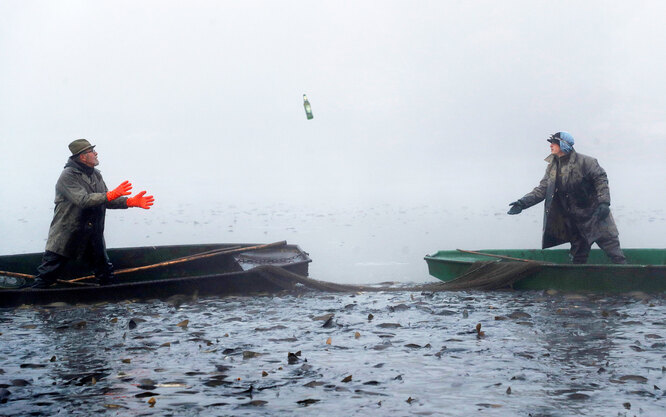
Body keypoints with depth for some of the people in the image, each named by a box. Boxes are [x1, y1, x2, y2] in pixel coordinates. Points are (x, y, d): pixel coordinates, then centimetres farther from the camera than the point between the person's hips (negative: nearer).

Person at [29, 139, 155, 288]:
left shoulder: (96, 175, 11)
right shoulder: (68, 176, -15)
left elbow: (106, 201, 11)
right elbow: (83, 200, -27)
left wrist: (131, 202, -2)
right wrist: (112, 194, -28)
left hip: (93, 238, 7)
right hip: (65, 237, -7)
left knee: (106, 276, 13)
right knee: (46, 276, -1)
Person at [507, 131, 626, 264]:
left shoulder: (584, 161, -14)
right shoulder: (552, 167, 4)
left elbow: (601, 178, -11)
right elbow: (542, 189, 3)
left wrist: (604, 202, -19)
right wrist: (523, 202, -9)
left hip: (595, 215, -5)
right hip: (574, 221, 6)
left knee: (610, 245, -4)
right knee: (578, 255, 14)